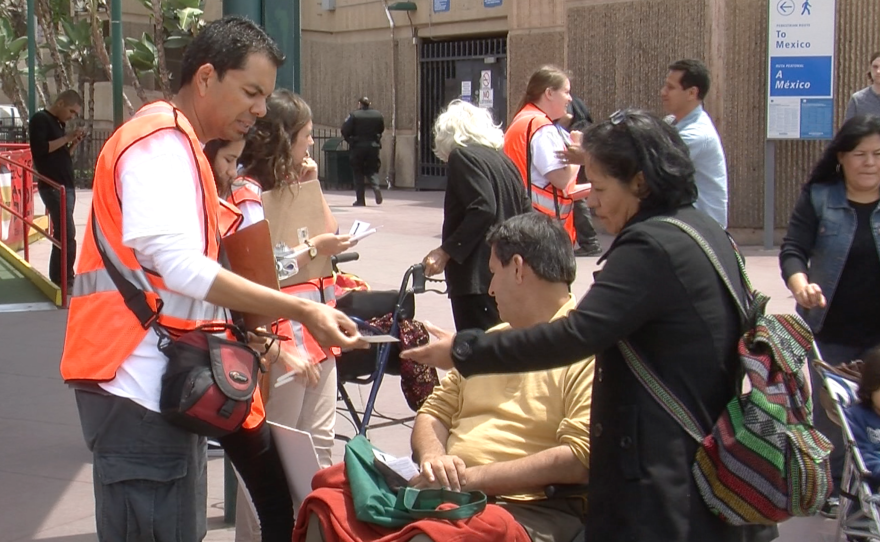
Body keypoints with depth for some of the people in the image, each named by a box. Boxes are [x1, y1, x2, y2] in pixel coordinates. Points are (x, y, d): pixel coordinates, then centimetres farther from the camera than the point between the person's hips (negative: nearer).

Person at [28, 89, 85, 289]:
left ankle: (59, 279, 12)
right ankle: (64, 280, -11)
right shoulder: (40, 119, -7)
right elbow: (40, 149, -19)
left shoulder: (59, 124, 19)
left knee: (61, 233, 8)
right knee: (67, 234, -14)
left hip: (66, 185, 9)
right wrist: (66, 138, -16)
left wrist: (74, 143, 4)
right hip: (52, 187, -9)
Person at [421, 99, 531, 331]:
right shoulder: (503, 160, 18)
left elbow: (483, 209, -18)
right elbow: (526, 211, 15)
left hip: (478, 277, -9)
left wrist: (446, 251, -16)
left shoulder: (462, 156, -6)